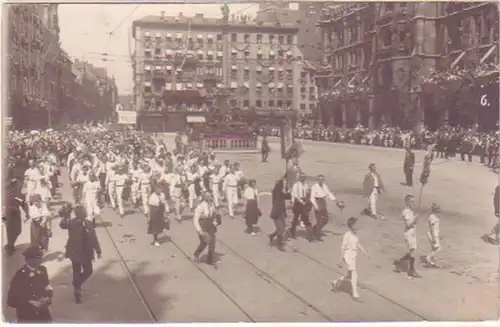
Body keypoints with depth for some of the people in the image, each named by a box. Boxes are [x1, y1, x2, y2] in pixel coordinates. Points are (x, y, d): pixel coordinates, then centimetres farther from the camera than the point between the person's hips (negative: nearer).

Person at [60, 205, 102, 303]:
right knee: (77, 272, 6)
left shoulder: (89, 223, -1)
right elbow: (62, 225, -36)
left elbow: (94, 238, 4)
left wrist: (98, 250, 4)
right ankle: (77, 294, 20)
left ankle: (77, 285, 35)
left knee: (88, 271, 9)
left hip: (86, 252, 4)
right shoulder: (72, 223, -13)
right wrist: (66, 216, -49)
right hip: (75, 252, -4)